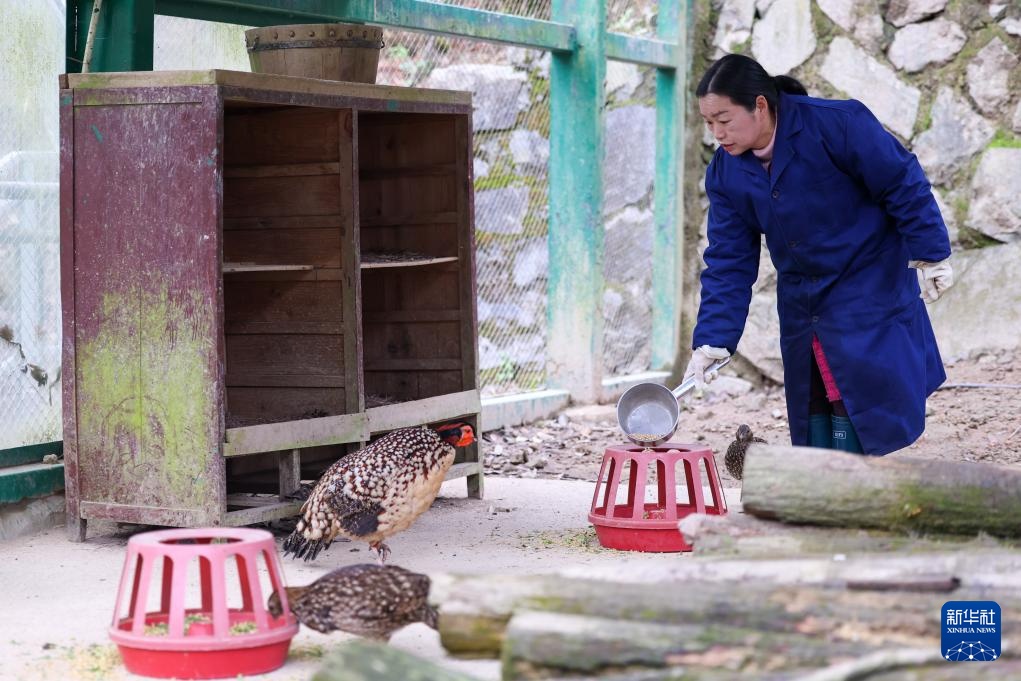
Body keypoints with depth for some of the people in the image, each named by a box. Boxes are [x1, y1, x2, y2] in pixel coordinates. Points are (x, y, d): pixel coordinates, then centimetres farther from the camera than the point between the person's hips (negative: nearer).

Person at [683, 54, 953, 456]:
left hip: (868, 298, -6)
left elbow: (904, 186, -13)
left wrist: (930, 256, -11)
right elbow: (728, 263, -1)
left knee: (851, 422, -11)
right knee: (814, 430, 7)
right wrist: (711, 342, -9)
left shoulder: (838, 124, -21)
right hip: (801, 312, 6)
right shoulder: (725, 172, -3)